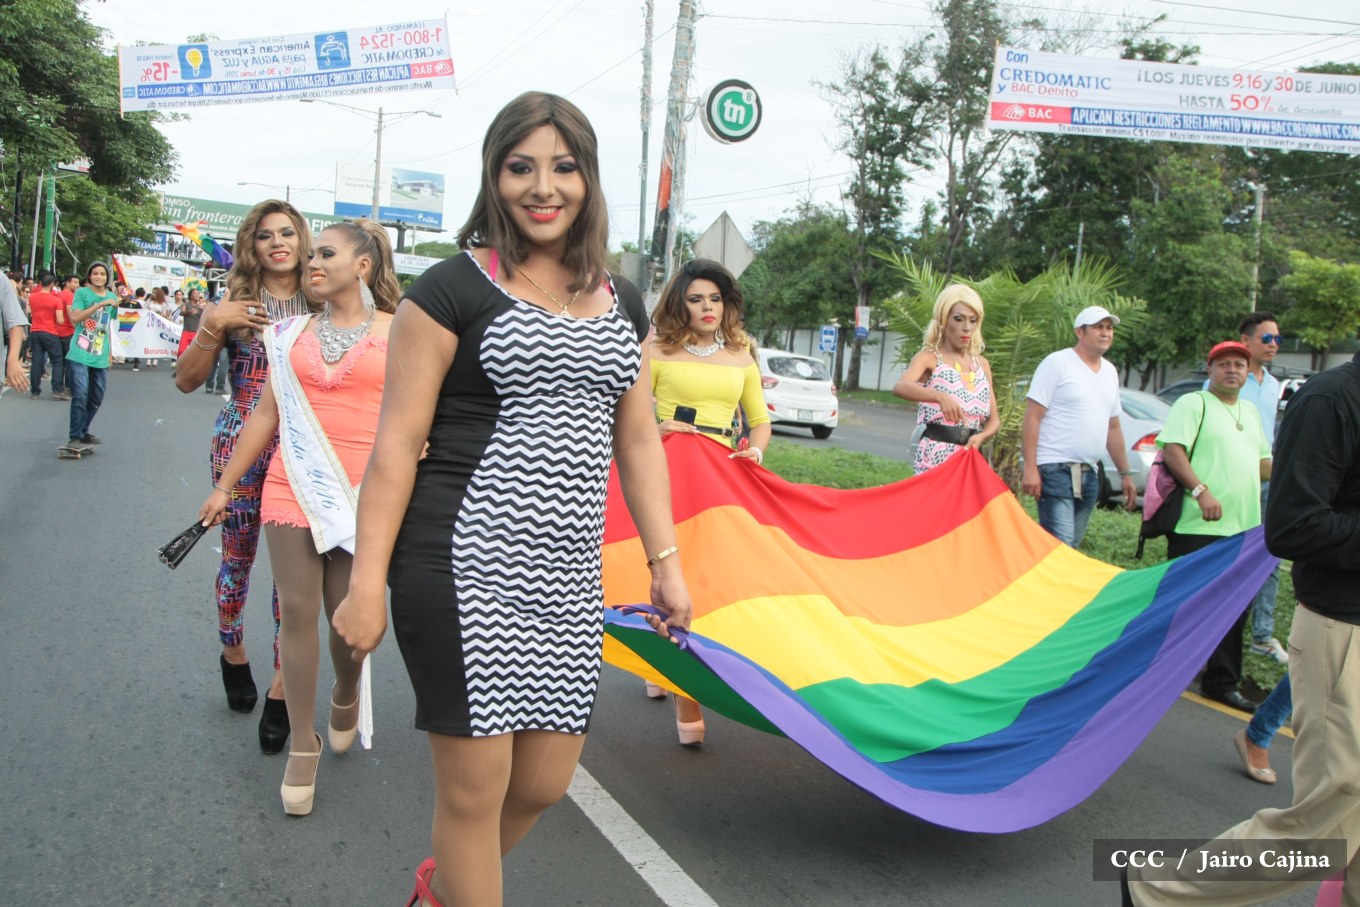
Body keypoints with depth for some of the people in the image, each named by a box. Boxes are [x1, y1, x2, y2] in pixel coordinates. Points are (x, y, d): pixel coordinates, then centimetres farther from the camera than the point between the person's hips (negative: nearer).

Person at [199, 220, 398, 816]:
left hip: (362, 493, -2)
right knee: (297, 611, 1)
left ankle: (345, 698, 37)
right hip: (294, 488, 3)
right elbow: (266, 414, 15)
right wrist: (224, 485, 16)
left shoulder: (397, 333, 2)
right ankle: (303, 745, 14)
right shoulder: (294, 333, 11)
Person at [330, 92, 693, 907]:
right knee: (476, 786, 1)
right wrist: (368, 580, -12)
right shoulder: (455, 288, -5)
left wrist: (665, 561, 11)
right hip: (463, 566, -6)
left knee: (545, 783, 13)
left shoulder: (621, 303, 13)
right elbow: (397, 443, -7)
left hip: (568, 578, 6)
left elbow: (638, 440, 17)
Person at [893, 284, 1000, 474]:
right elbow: (900, 387, -24)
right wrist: (940, 397, -41)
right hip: (935, 457, -6)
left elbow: (994, 419, 13)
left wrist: (981, 437, -10)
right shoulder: (929, 358, -3)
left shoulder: (982, 364, 14)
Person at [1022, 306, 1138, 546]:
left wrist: (1125, 473, 22)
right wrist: (1030, 468, -17)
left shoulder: (1110, 372, 17)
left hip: (1089, 474, 7)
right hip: (1056, 470, -7)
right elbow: (1032, 417, -10)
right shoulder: (1057, 363, -6)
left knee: (1072, 547, 8)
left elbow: (1113, 428, 24)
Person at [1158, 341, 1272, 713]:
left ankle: (1222, 682, 17)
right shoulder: (1193, 404, -2)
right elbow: (1172, 450, -14)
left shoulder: (1250, 411, 22)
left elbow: (1262, 462, 31)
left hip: (1243, 529, 7)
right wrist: (1201, 490, -23)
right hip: (1198, 528, -7)